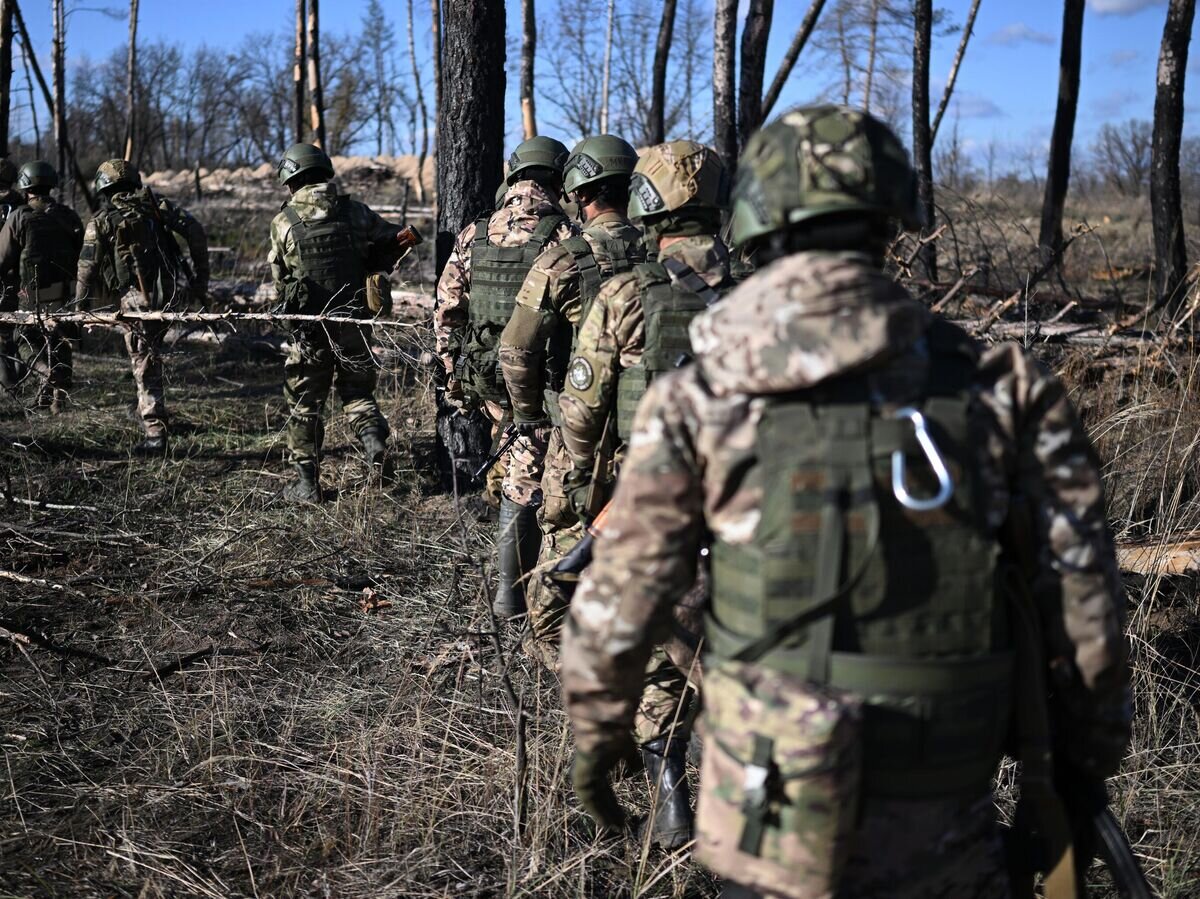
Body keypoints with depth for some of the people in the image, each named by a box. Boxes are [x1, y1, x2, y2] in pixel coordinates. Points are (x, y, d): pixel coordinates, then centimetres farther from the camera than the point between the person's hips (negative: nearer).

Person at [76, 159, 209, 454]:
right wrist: (201, 281, 8)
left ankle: (155, 436, 5)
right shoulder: (158, 205, 12)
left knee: (146, 369, 4)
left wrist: (80, 311, 9)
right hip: (176, 294, 4)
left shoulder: (102, 221, 4)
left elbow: (88, 270, 1)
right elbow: (196, 232, 3)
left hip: (139, 302, -4)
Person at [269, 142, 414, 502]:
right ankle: (377, 446, -7)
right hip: (354, 323, 2)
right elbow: (395, 243, 5)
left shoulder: (284, 222, -6)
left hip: (310, 329, -2)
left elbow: (279, 280, 0)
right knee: (358, 393, 19)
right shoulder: (356, 212, -3)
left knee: (304, 405, 10)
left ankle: (306, 483, 13)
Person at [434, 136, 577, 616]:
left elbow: (446, 311, 7)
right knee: (527, 481, 1)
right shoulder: (563, 236, -10)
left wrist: (454, 375, 15)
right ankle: (511, 592, 6)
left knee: (515, 463, 28)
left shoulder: (473, 236, 4)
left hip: (485, 376, 5)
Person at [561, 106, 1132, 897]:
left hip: (769, 824, 0)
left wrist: (597, 735, 15)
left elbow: (618, 604, -2)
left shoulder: (698, 403, -7)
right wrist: (1090, 760, 14)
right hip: (944, 833, 1)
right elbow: (1081, 602, -1)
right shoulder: (1000, 387, -4)